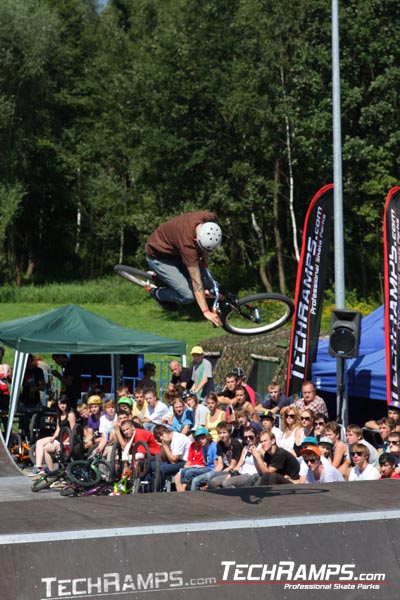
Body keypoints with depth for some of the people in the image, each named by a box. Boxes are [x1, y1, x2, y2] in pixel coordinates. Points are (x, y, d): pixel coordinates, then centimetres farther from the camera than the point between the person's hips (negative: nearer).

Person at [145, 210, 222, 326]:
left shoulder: (210, 219, -25)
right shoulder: (187, 243, -42)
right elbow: (196, 281, -39)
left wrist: (204, 254, -5)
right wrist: (206, 312, -39)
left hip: (176, 250, 7)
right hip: (159, 257, -7)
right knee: (189, 296, -16)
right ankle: (158, 294, 13)